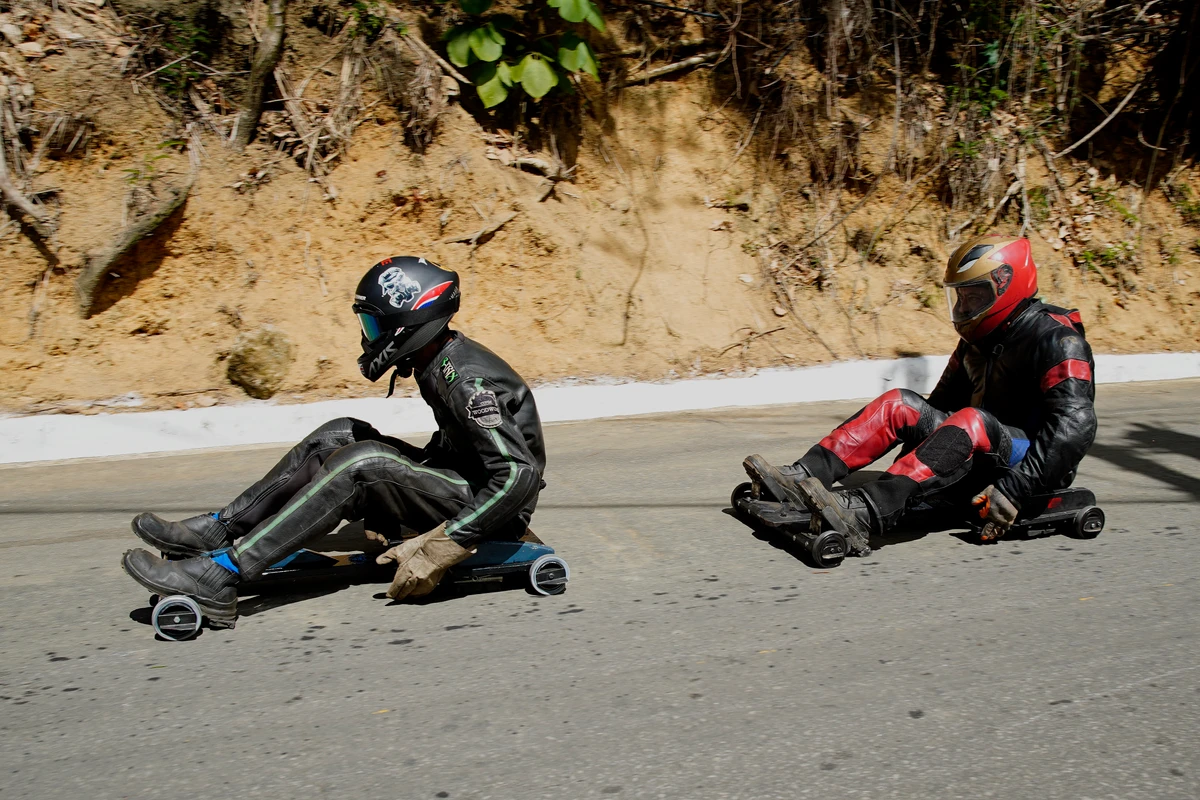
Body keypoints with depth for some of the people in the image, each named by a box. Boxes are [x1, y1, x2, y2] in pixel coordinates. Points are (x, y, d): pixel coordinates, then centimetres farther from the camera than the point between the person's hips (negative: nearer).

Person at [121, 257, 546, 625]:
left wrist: (437, 550, -31)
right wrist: (387, 510, 10)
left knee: (360, 463, -26)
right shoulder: (439, 361, 6)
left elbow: (520, 473, -32)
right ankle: (220, 529, 3)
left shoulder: (465, 379, -24)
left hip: (489, 506, -10)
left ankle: (222, 573, -26)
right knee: (339, 434, 4)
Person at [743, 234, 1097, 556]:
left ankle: (864, 515, -53)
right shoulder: (979, 340, 14)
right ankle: (803, 478, -22)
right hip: (984, 459, 8)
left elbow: (1075, 425, -25)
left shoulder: (1057, 340, -14)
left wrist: (1015, 489, -31)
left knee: (972, 422, -37)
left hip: (1035, 464, -8)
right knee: (898, 403, -6)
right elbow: (943, 403, 22)